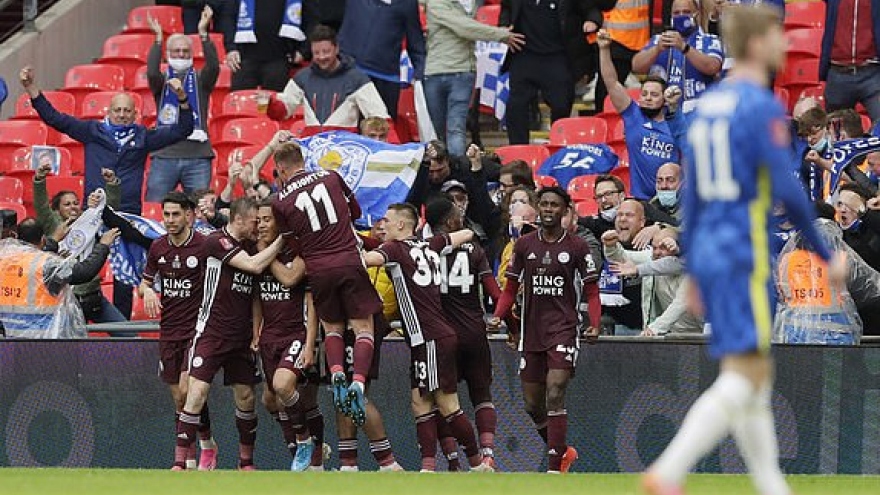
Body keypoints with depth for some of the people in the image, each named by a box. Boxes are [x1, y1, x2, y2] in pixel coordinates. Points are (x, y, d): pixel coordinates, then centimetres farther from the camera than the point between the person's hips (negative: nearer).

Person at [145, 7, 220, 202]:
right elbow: (152, 72, -10)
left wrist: (203, 34, -15)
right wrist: (158, 38, -14)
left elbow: (214, 67, -7)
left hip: (197, 158, 0)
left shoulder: (200, 80, 12)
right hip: (164, 155, 0)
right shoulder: (162, 81, 12)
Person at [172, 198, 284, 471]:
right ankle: (180, 462, -11)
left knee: (246, 397, 7)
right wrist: (281, 239, -17)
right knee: (197, 392, -14)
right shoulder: (216, 241, -12)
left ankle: (246, 461, 21)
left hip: (241, 336, 7)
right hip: (211, 332, -7)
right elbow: (254, 265, -22)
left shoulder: (252, 247, 11)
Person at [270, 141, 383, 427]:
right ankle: (358, 382, -19)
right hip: (349, 260, 0)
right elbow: (356, 211, 20)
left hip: (318, 269, 0)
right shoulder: (331, 178, 7)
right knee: (363, 326, 3)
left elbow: (291, 242, 9)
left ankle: (336, 372, -8)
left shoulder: (281, 202, 1)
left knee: (332, 327, 19)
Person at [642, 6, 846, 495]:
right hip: (744, 257, -9)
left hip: (709, 253, 9)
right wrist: (827, 256, -6)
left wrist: (695, 273, 22)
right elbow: (787, 192, -16)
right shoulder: (761, 107, -12)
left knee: (755, 378, 13)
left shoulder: (706, 104, 14)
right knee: (743, 377, -12)